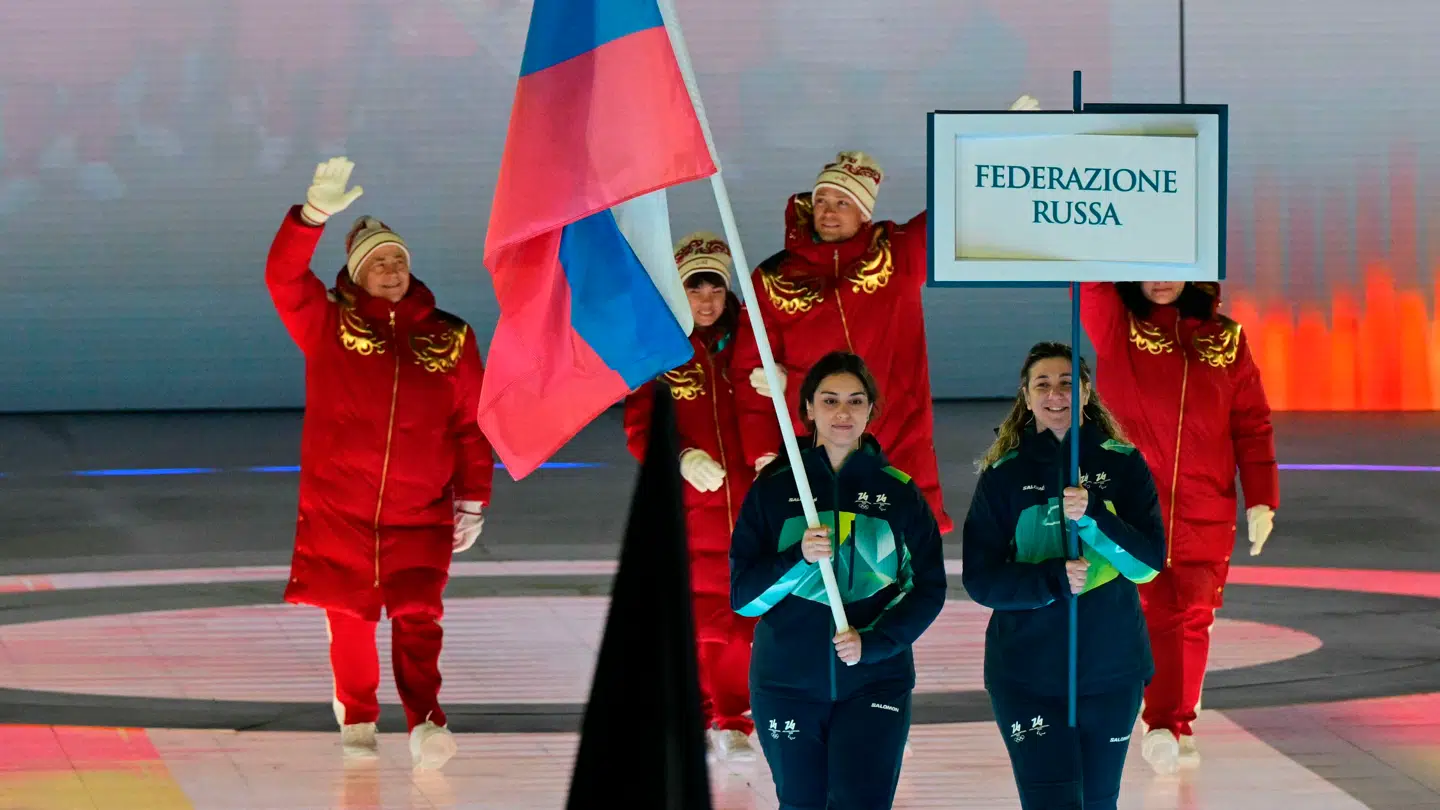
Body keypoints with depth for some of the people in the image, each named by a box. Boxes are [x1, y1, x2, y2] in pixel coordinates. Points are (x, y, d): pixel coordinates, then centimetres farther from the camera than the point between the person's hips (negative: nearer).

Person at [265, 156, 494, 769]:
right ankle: (357, 720, 26)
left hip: (421, 514, 0)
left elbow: (471, 424, 9)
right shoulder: (327, 325, 3)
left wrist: (473, 500, 4)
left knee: (418, 617, -12)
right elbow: (284, 277, -13)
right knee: (350, 621, 9)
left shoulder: (449, 338, 7)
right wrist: (316, 214, -28)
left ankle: (425, 724, -17)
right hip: (337, 510, 0)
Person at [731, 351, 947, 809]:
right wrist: (798, 559, -19)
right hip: (788, 682, 1)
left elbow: (928, 587, 3)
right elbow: (742, 595, -1)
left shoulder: (899, 492, 3)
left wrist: (873, 642, -12)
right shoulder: (773, 488, 2)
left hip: (875, 681, -1)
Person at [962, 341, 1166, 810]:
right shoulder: (1004, 475, 0)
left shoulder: (1123, 466, 1)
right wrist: (1053, 579, -20)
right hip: (1026, 675, -1)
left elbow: (1150, 561, -8)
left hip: (1111, 670, 1)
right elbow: (980, 578, -4)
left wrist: (1092, 516, -25)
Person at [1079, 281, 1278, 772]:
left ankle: (1178, 721, 19)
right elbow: (1091, 280, -16)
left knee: (1193, 616, 7)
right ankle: (1162, 727, -12)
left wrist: (1261, 499, 1)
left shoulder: (1226, 339, 7)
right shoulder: (1116, 326, 3)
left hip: (1206, 514, 2)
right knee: (1155, 612, -11)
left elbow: (1252, 423, 7)